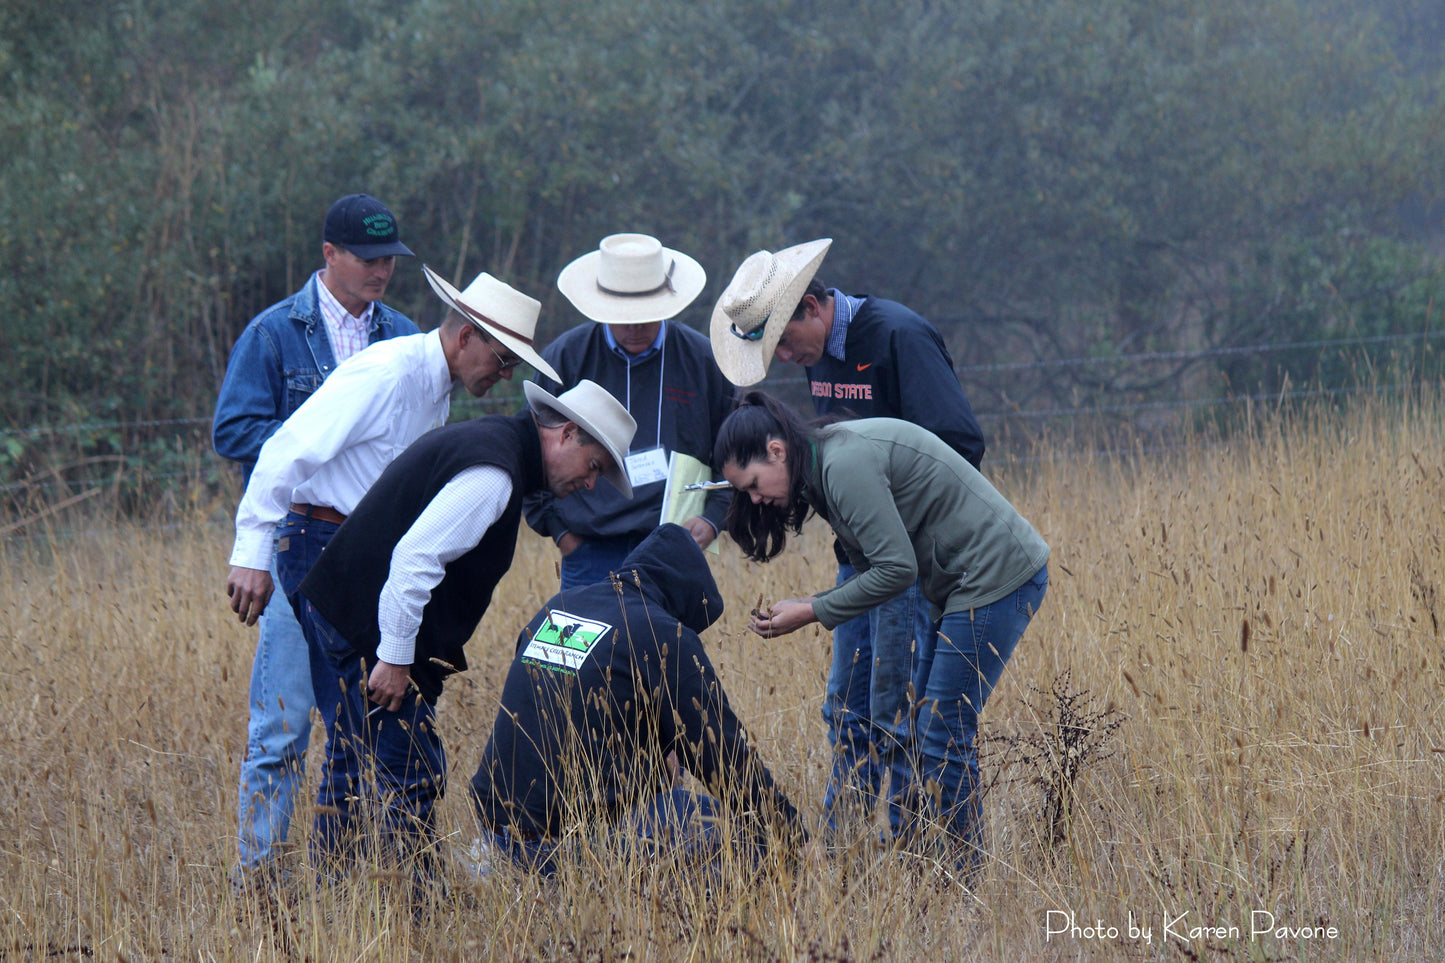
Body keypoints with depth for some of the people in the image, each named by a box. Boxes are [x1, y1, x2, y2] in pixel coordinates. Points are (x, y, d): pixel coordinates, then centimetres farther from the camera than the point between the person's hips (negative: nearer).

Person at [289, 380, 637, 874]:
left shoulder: (484, 439, 16)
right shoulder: (493, 472, -17)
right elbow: (416, 556, -26)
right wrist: (395, 659, -23)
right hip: (369, 628, -11)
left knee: (350, 768, 16)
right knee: (408, 778, -8)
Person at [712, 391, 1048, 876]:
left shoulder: (847, 465, -20)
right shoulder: (828, 462, 10)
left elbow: (896, 568, -21)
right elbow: (878, 566, 13)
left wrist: (814, 612, -14)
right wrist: (812, 602, 0)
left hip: (997, 578, -10)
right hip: (961, 585, 10)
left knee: (942, 741, -7)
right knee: (908, 736, 9)